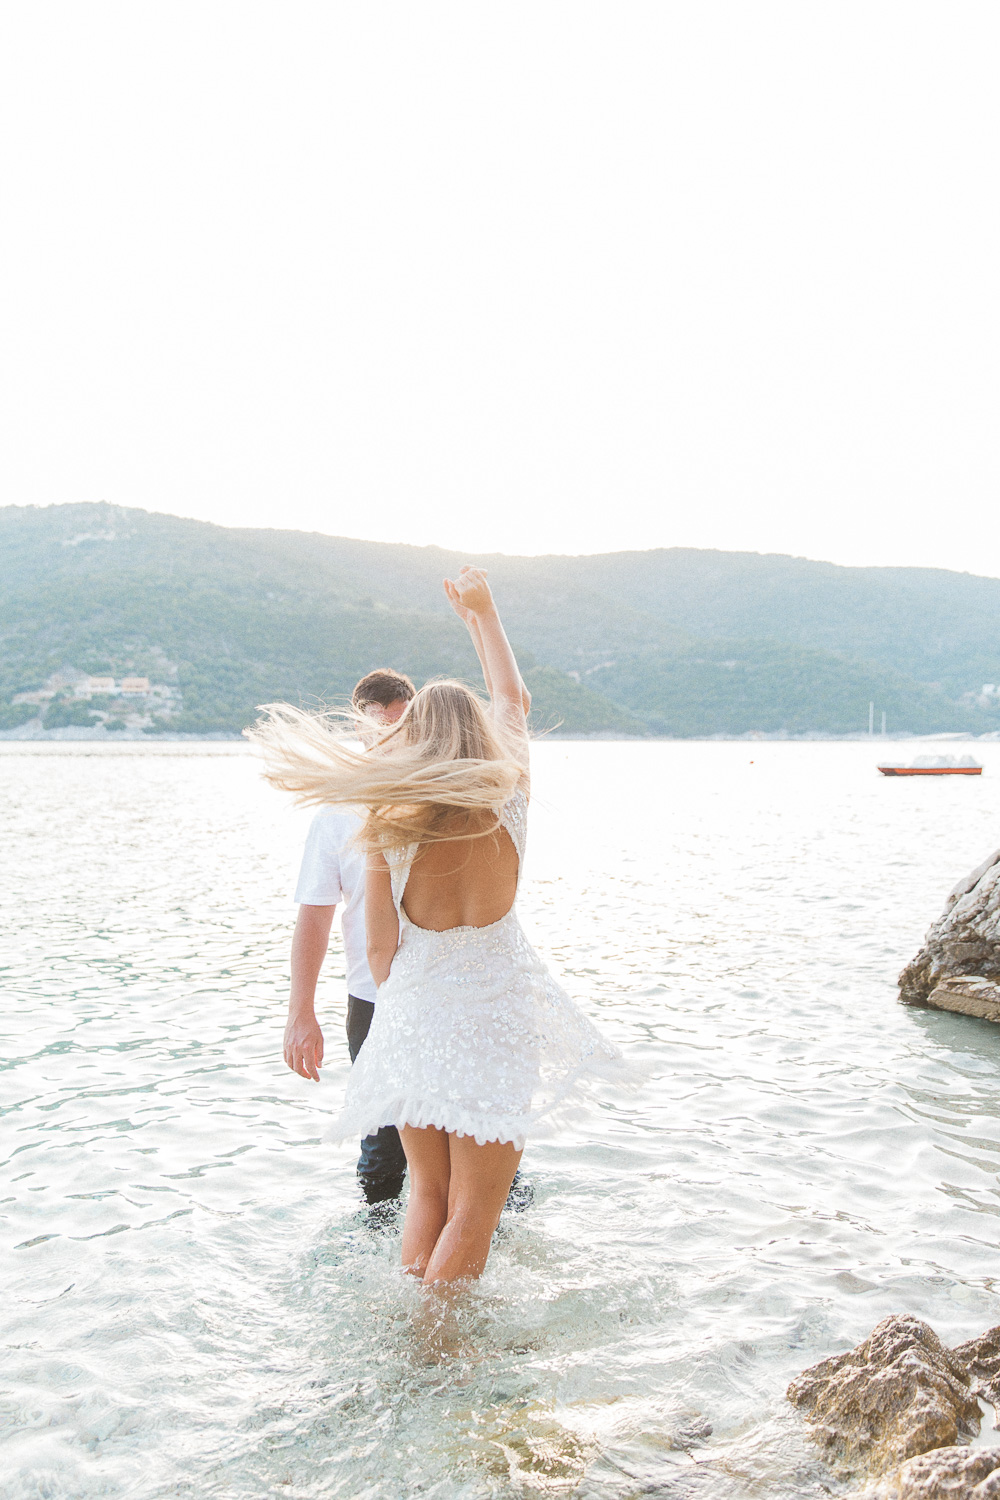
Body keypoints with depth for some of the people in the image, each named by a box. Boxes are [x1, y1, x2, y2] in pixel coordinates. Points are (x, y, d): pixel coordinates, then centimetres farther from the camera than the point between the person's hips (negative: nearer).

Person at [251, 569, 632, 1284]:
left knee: (427, 1192, 20)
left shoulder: (388, 827, -9)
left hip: (413, 1016, 2)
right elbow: (513, 699, 10)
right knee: (473, 1211, 9)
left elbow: (380, 950, -3)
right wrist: (484, 612, 22)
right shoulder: (508, 800, -8)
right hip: (496, 1017, -1)